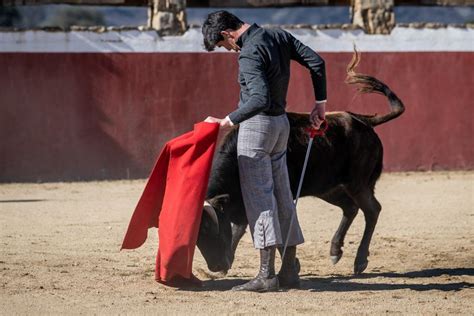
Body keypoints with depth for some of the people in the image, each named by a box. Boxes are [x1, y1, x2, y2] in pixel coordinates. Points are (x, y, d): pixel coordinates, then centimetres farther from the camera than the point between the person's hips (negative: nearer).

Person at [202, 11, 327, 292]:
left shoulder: (249, 53, -19)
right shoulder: (279, 36, 7)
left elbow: (260, 99, -30)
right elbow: (316, 62, 9)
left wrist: (228, 121, -25)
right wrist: (321, 104, 14)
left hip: (256, 124, -9)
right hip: (281, 123, 9)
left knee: (258, 196, -7)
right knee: (282, 196, 12)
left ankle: (266, 275, -11)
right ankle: (290, 271, 15)